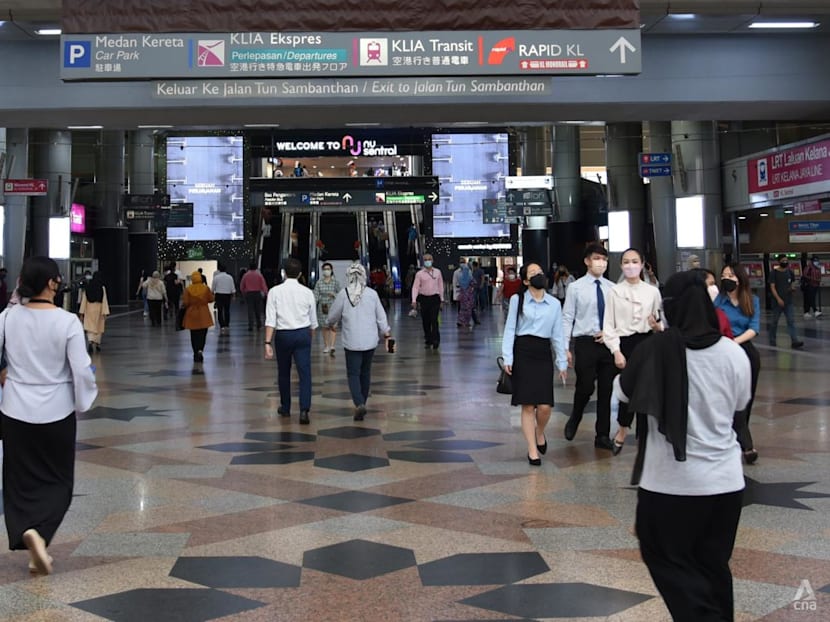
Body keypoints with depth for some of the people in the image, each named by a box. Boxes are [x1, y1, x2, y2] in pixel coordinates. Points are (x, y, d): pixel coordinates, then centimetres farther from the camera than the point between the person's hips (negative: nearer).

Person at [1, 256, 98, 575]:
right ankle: (39, 534, -6)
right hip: (56, 411, -2)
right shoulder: (67, 321, -15)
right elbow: (81, 370, -13)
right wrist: (85, 398, 4)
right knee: (57, 480, 13)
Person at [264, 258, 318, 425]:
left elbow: (270, 320, -10)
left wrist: (267, 343, -11)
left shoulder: (275, 292, -4)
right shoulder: (307, 292, 0)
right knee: (305, 373, -2)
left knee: (283, 373, 17)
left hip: (283, 335, 0)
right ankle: (304, 410, -15)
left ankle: (285, 408, 30)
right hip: (303, 334, 0)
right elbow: (313, 321, 8)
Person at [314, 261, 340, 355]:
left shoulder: (335, 282, 0)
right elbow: (316, 295, 0)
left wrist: (334, 294, -16)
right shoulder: (319, 282, 3)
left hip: (333, 306, -2)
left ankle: (332, 346, -24)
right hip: (322, 307, 2)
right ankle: (326, 346, 20)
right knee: (324, 327, 8)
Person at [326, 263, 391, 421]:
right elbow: (381, 316, 4)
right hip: (370, 340, 2)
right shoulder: (372, 294, -3)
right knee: (365, 372, 17)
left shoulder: (343, 294, -7)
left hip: (352, 341, -2)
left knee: (353, 374, 1)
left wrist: (331, 324, 28)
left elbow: (333, 315, 5)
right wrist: (386, 331, 21)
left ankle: (359, 404, -18)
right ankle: (362, 403, 26)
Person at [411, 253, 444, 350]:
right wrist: (414, 300, -14)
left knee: (434, 320, -10)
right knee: (425, 321, 6)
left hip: (435, 298, -1)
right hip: (424, 298, 1)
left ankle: (435, 341, -8)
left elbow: (440, 285, 12)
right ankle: (428, 341, 16)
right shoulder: (419, 273, 1)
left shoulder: (437, 272, 6)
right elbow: (415, 287, -3)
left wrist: (441, 299, 11)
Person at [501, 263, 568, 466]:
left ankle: (539, 433, 28)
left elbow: (557, 335, 11)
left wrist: (562, 363, 10)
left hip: (543, 354, 2)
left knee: (545, 406, -5)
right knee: (528, 405, -2)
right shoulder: (517, 300, 1)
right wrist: (507, 358, -7)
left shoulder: (554, 304, 8)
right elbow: (509, 329, 0)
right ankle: (532, 450, 9)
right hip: (523, 352, -2)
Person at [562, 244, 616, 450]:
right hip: (585, 342, -3)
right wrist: (565, 348, -6)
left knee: (606, 391, 7)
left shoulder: (612, 288, 4)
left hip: (608, 342, 3)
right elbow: (567, 318, -2)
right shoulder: (576, 288, -2)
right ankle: (574, 419, 27)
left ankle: (603, 436, 18)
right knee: (585, 387, -4)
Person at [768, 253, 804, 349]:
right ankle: (772, 341, 20)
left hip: (788, 301, 3)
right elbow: (772, 287, -10)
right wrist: (778, 299, -20)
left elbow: (793, 282, 20)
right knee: (774, 321, 7)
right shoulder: (774, 273, -6)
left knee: (791, 321, -6)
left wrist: (792, 287, -5)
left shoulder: (789, 272, 8)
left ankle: (795, 341, -12)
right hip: (777, 301, -3)